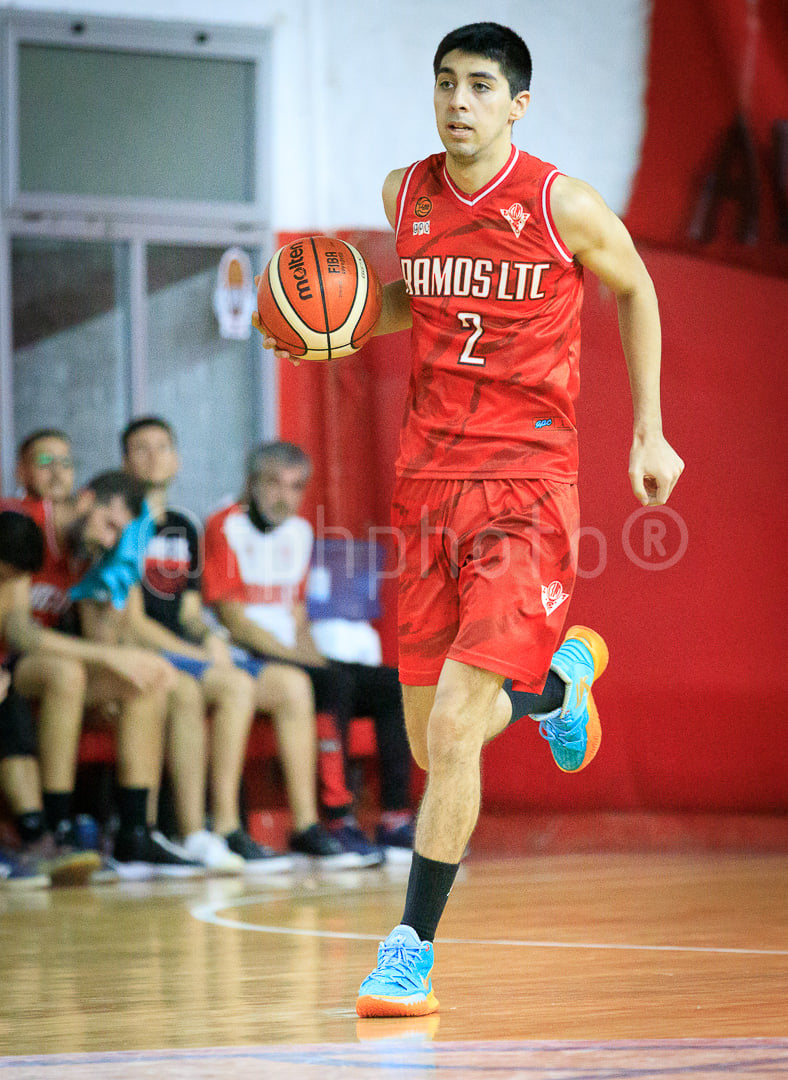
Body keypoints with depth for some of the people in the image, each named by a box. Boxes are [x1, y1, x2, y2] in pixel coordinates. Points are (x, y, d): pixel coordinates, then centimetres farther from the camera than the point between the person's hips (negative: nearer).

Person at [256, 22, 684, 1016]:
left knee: (454, 725, -16)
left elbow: (635, 291, 9)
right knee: (432, 746, 10)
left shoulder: (563, 206, -9)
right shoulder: (404, 194, 4)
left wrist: (650, 433, 8)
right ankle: (562, 676, 44)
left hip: (527, 485, -5)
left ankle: (410, 954, -6)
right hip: (430, 477, 5)